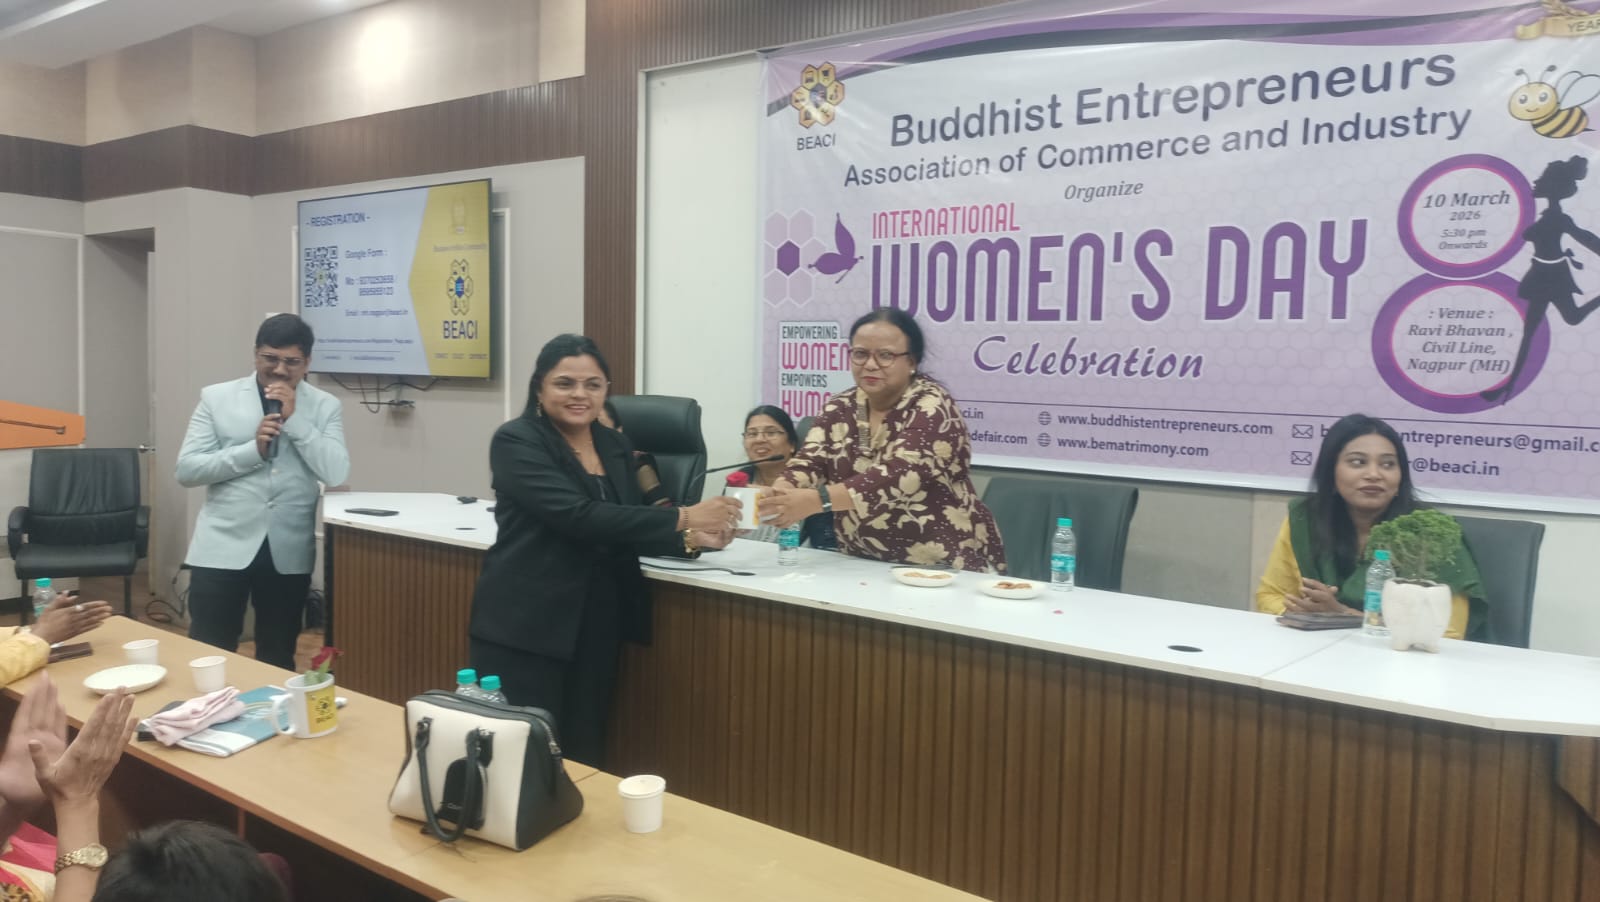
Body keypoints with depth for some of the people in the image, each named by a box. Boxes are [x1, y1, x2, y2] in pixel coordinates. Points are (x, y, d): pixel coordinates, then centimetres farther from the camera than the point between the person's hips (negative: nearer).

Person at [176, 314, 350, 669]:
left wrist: (293, 419, -14)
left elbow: (336, 473, -10)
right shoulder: (217, 397, 2)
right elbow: (187, 468, -4)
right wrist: (253, 449, -15)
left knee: (278, 659, 13)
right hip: (223, 547, 0)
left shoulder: (325, 406, 3)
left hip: (288, 552, 1)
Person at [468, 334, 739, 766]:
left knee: (584, 753, 11)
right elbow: (577, 515, -21)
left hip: (597, 625, 6)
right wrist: (682, 518, -23)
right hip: (525, 625, -5)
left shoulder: (616, 446, 11)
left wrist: (689, 539, -11)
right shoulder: (516, 441, -9)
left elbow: (627, 525, 10)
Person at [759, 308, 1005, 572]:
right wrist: (781, 492, -30)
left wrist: (816, 500, -37)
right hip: (866, 564, 5)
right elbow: (810, 462, -8)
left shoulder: (932, 409, -13)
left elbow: (900, 476, -26)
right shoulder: (840, 409, 4)